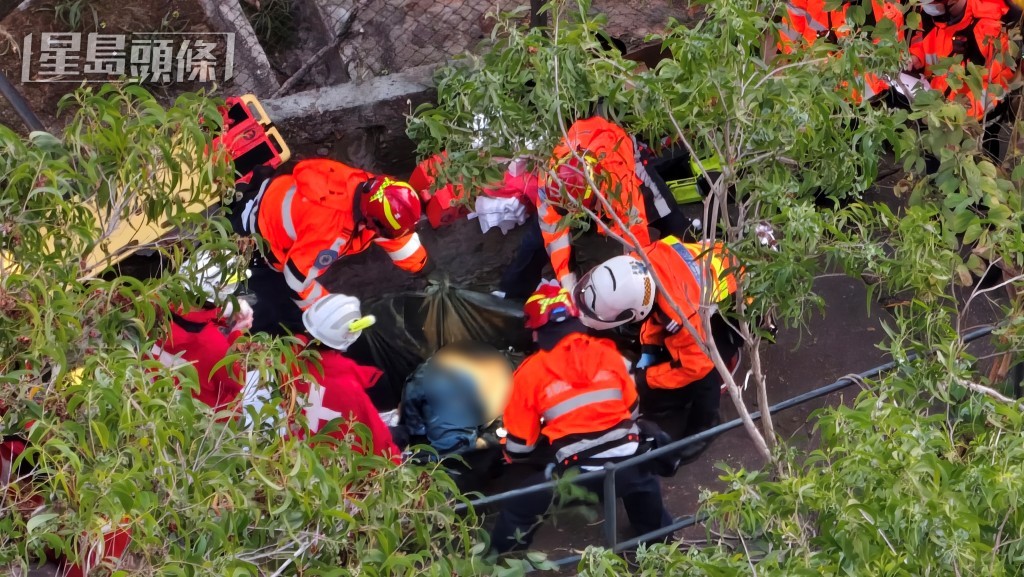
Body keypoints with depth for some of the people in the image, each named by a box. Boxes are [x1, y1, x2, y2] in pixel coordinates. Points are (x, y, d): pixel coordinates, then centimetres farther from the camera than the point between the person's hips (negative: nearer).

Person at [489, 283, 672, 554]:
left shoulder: (530, 372, -3)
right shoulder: (607, 353, 6)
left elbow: (519, 445, 5)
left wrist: (512, 454, 29)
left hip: (573, 471, -4)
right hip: (625, 461, 4)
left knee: (518, 512, 14)